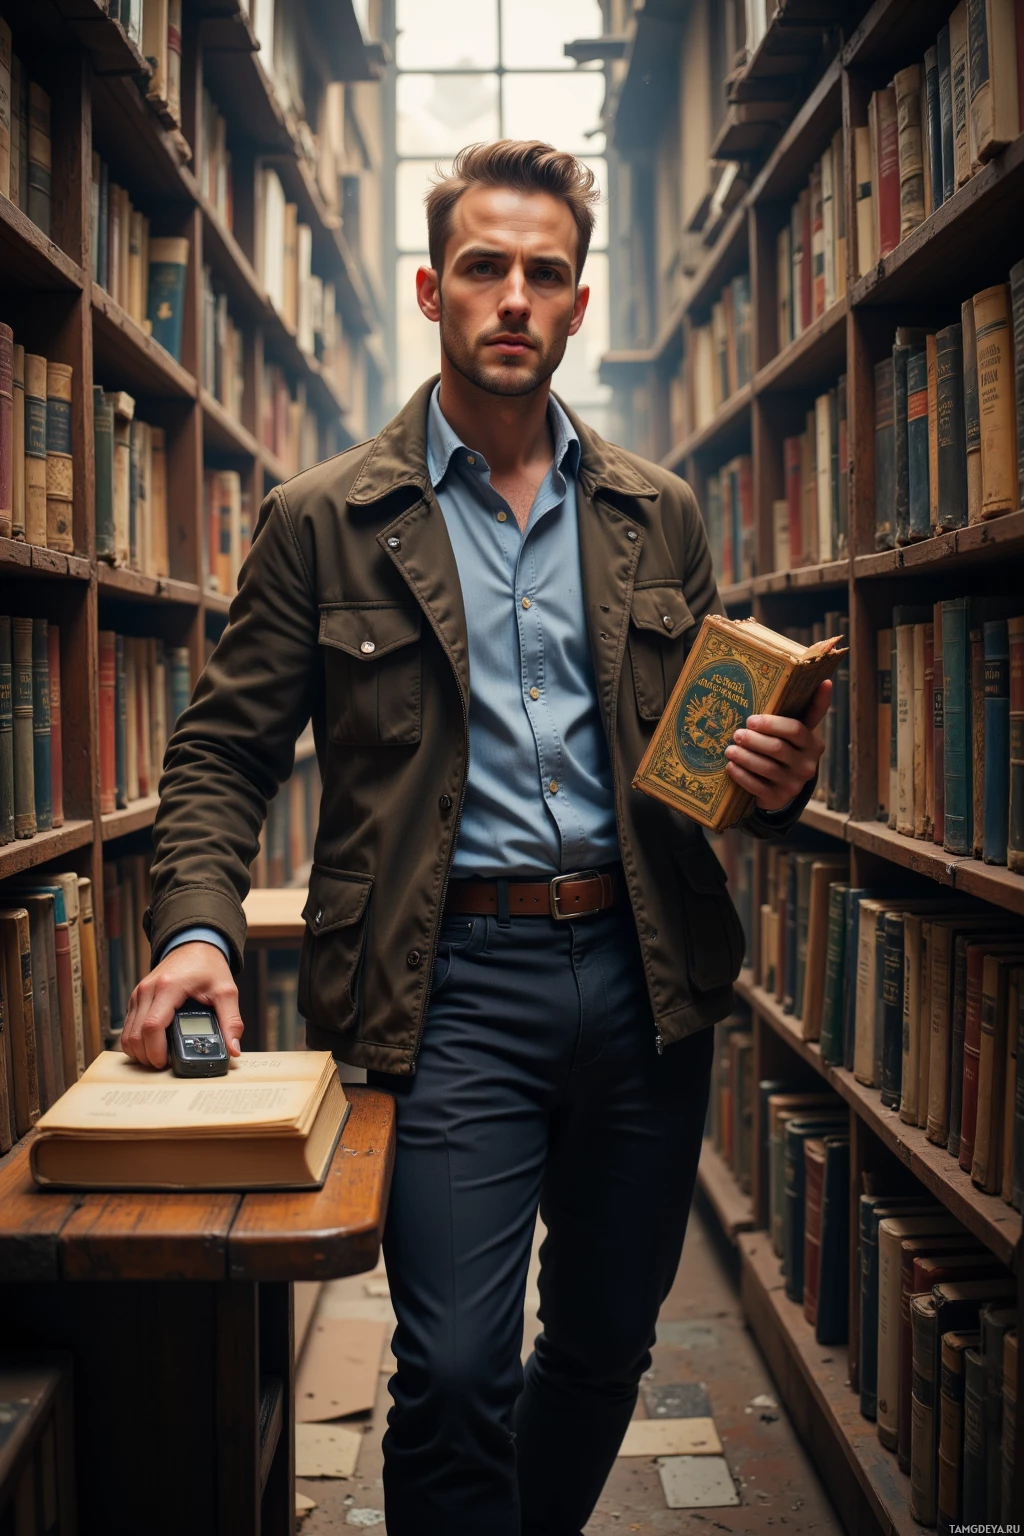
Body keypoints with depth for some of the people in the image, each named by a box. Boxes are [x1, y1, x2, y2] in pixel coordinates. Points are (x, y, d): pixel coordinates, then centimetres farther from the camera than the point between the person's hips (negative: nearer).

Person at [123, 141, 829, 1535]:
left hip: (642, 973, 4)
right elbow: (223, 752, 1)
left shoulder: (657, 515, 11)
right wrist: (198, 927, -16)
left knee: (610, 1344, 18)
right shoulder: (325, 520, 2)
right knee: (455, 1377, -6)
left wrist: (778, 777, -6)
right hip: (453, 985, -3)